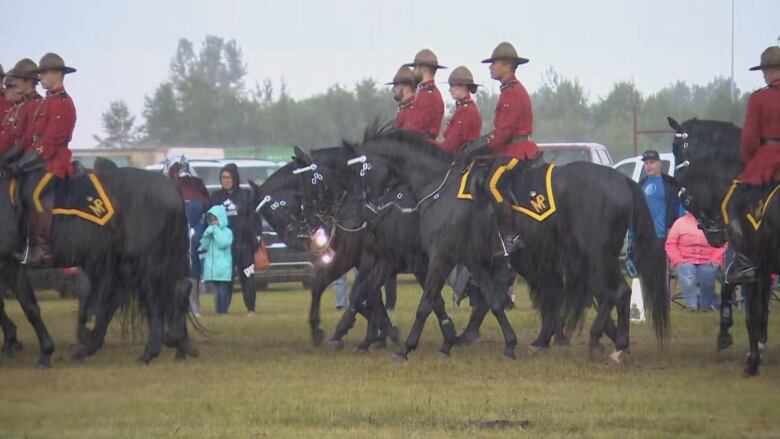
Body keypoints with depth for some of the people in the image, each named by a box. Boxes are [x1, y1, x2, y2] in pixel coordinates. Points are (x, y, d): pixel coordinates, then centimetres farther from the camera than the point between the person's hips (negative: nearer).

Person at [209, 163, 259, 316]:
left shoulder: (245, 195, 5)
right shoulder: (216, 197, 10)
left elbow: (253, 218, 2)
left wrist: (254, 239, -6)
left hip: (243, 243, -2)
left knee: (247, 276, -4)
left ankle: (251, 308, 0)